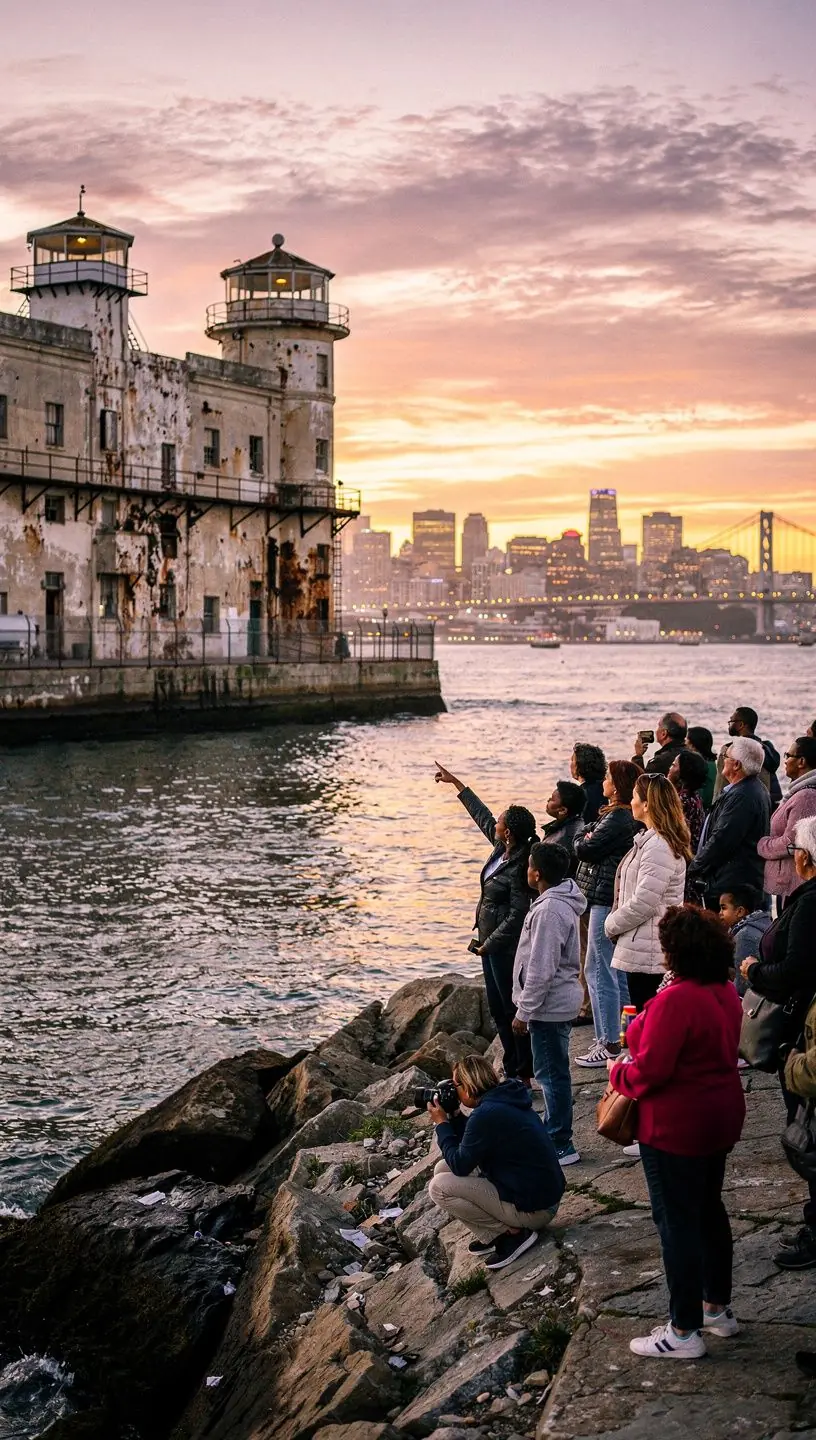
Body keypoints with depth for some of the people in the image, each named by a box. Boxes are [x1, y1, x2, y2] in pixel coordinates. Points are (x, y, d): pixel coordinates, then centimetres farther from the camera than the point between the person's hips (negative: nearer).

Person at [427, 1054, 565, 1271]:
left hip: (533, 1209, -10)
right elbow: (472, 1146, 17)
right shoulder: (505, 1100, 6)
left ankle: (512, 1233, -5)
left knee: (439, 1187, -11)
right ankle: (495, 1233, 9)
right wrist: (454, 1118, 8)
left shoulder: (486, 1114, -23)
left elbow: (460, 1165, -14)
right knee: (443, 1169, 10)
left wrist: (442, 1124, -4)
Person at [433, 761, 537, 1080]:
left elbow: (517, 915, -22)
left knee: (512, 1009, -4)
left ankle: (523, 1075, 3)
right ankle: (512, 1072, 23)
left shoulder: (519, 868, -23)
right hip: (492, 942, 10)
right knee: (498, 1009, 15)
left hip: (506, 946, -10)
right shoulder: (502, 848, 3)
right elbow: (482, 815, 18)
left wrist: (488, 944, -15)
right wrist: (455, 783, 25)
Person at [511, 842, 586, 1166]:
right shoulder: (562, 902, 10)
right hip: (560, 1001, 10)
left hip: (550, 1006, -10)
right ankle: (553, 1133, 30)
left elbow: (540, 970, -24)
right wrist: (527, 1007, 23)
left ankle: (561, 1146, 3)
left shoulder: (548, 911, -23)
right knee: (552, 1072, 19)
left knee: (552, 1074, -3)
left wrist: (524, 1012, -17)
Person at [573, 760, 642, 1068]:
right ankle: (625, 1036, 26)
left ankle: (609, 1045, -2)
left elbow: (586, 849, -19)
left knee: (598, 971, -5)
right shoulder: (628, 817, 13)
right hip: (614, 900, 11)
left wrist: (580, 841, 0)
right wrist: (586, 841, -4)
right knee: (616, 971, 17)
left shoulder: (618, 819, -19)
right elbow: (590, 840, 15)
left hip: (606, 901, -11)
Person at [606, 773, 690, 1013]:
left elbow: (643, 903, -21)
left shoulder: (658, 847, -18)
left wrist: (612, 924, -7)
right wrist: (614, 922, 10)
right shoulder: (650, 840, 15)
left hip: (648, 954, -10)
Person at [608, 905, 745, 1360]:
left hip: (676, 1127, -9)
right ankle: (718, 1308, 33)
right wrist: (644, 1032, 12)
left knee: (678, 1221, 0)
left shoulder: (675, 1001, -26)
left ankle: (684, 1331, 8)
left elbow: (649, 1071, -26)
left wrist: (619, 1072, -5)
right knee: (709, 1210, 20)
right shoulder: (726, 994, 4)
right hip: (721, 1119, 9)